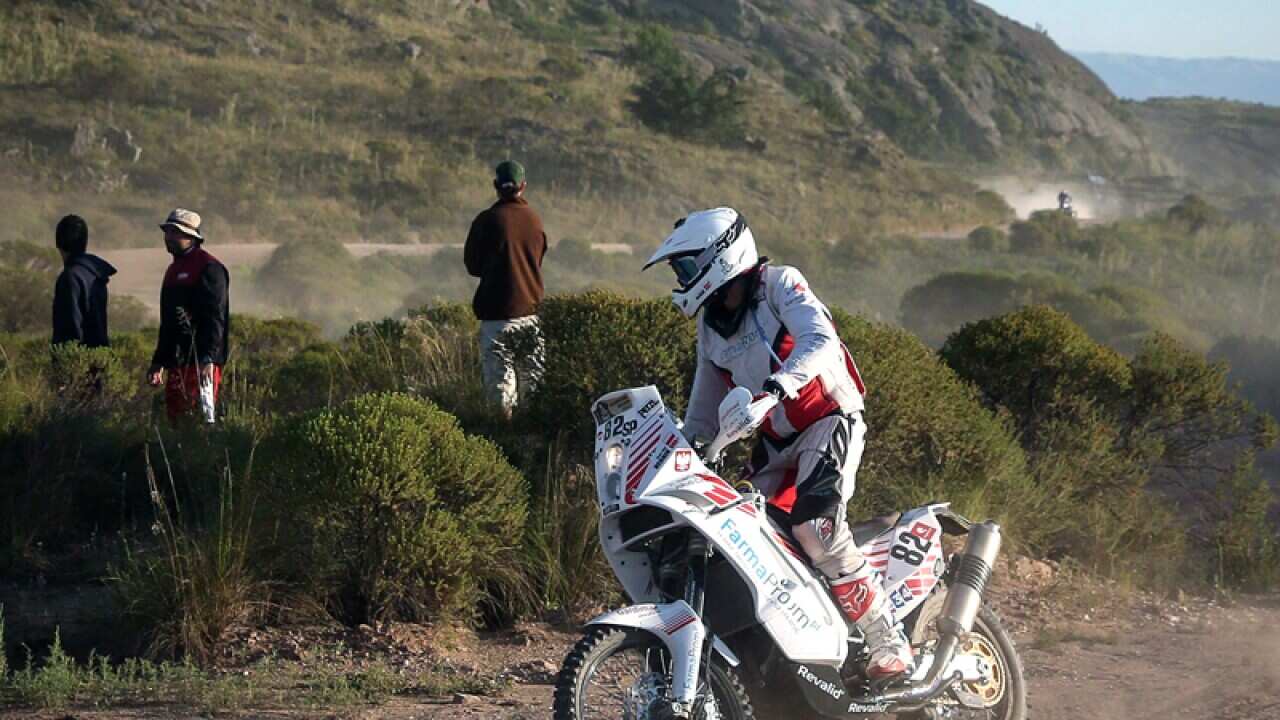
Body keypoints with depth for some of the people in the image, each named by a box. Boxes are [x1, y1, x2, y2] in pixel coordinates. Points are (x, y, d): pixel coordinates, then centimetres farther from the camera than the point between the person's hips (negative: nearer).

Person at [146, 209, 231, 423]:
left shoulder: (208, 268, -8)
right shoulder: (174, 270, 21)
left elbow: (215, 317, -16)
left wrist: (208, 359, -25)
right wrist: (158, 362, 25)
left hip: (200, 363, -9)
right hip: (176, 362, 9)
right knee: (175, 417, 8)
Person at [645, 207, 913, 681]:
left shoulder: (779, 284, -9)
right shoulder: (711, 327, 14)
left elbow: (821, 339, -27)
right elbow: (704, 410, 23)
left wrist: (783, 380, -45)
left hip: (829, 421, -8)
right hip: (776, 441, 8)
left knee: (813, 525, -27)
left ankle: (890, 646, -23)